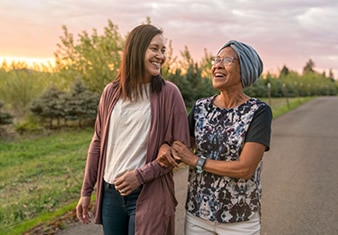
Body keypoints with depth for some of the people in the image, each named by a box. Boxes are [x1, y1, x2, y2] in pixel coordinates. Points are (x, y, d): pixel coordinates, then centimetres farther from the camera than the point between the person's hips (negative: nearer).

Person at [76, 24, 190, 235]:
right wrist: (86, 191, 10)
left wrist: (141, 175, -15)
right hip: (110, 192, 4)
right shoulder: (111, 92, 3)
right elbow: (98, 142, 9)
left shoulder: (168, 93, -7)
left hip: (148, 195, -3)